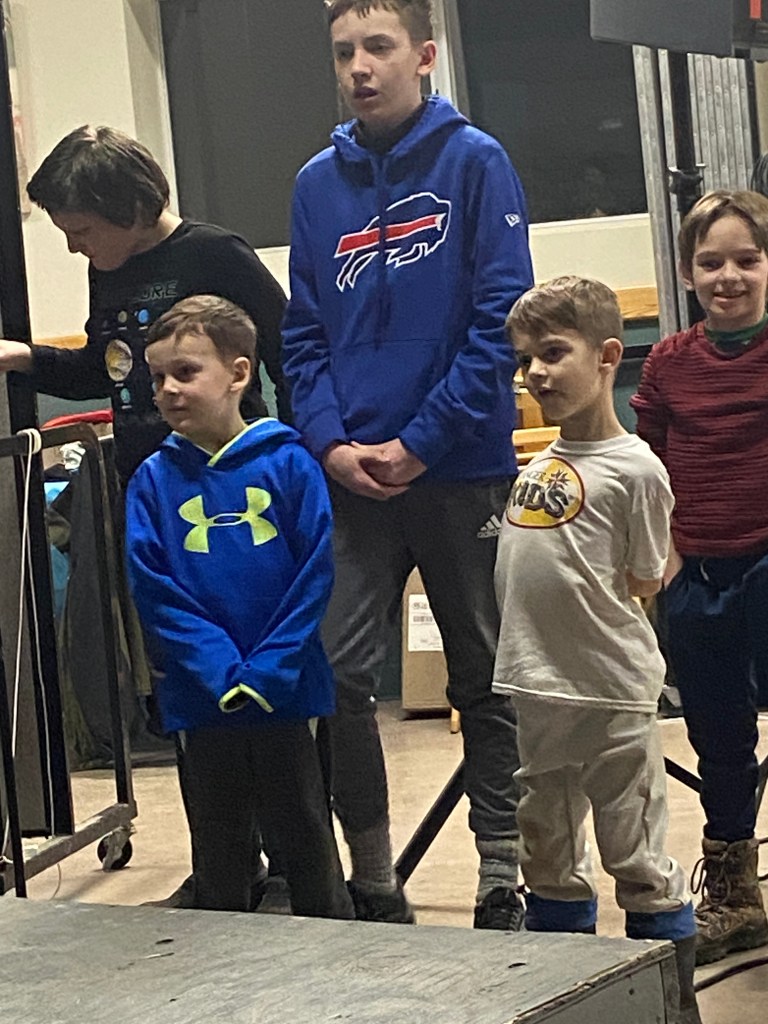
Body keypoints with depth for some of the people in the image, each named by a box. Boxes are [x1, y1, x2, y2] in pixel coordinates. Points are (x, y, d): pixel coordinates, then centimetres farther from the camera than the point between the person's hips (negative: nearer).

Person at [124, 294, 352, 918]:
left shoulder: (288, 464, -4)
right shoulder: (154, 480, 1)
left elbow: (315, 574, -8)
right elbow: (154, 592, -5)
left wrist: (270, 670, -15)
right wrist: (222, 672, -15)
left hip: (284, 695, -2)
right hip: (201, 702, 2)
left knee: (307, 840, 10)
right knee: (220, 848, 13)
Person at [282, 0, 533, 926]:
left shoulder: (474, 163, -4)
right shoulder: (317, 183, 8)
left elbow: (501, 318, -9)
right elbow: (304, 335, 9)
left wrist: (419, 442, -13)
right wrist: (332, 442, -7)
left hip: (461, 469, -3)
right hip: (351, 477, 3)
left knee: (483, 679, 7)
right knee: (339, 676, -2)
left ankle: (503, 876, 17)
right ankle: (372, 879, 11)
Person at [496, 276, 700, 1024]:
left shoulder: (633, 469, -10)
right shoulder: (532, 464, 10)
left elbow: (641, 585, -6)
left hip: (609, 696, -7)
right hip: (536, 693, 7)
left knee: (639, 862, 1)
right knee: (548, 862, 16)